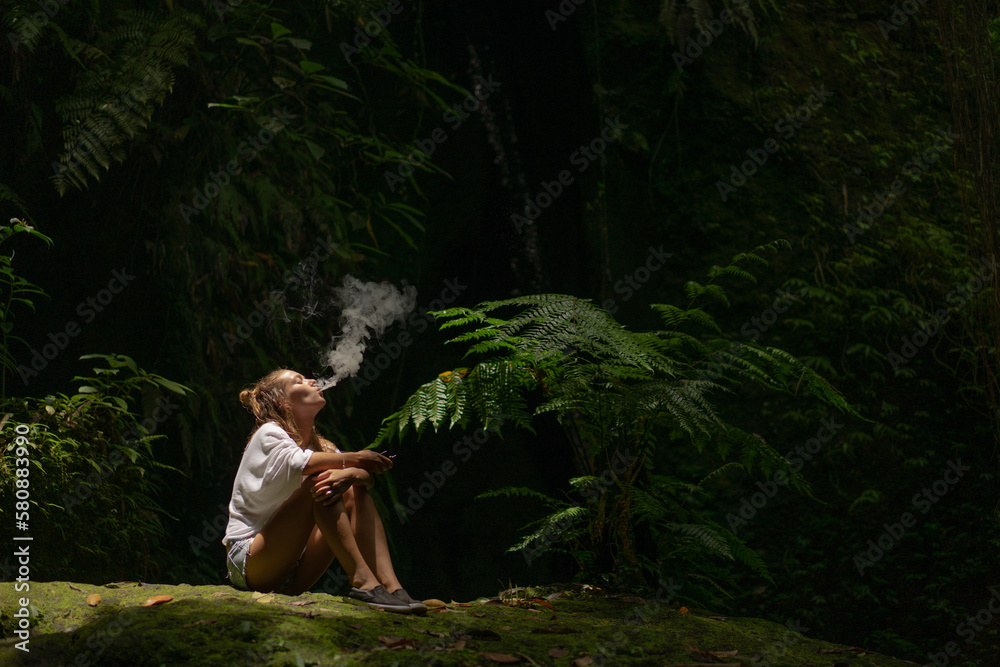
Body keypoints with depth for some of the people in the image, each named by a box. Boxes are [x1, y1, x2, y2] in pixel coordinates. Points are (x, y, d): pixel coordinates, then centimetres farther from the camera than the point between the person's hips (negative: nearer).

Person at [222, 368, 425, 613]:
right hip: (249, 563, -7)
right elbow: (297, 462, -29)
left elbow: (367, 476, -3)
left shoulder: (320, 445, 15)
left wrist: (350, 475, -28)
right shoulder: (268, 434, -5)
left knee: (355, 492, -5)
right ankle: (362, 580, -32)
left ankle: (391, 585, -22)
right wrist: (355, 459, -19)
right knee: (319, 480, -23)